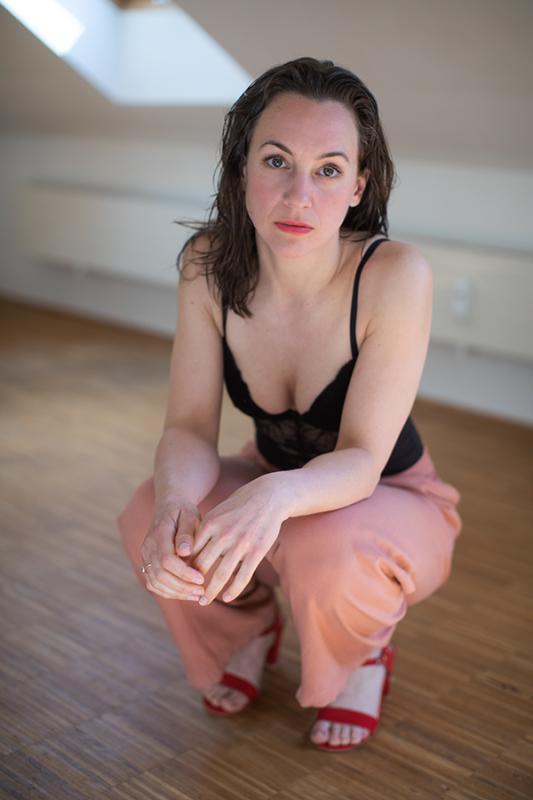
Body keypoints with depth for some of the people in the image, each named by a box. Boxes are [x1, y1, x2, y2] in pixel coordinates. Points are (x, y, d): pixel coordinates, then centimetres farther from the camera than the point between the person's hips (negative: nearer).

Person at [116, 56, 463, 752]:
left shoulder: (396, 276, -30)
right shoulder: (209, 263, -18)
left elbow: (361, 459, -28)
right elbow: (189, 427, -17)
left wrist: (275, 496, -50)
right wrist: (176, 499, -40)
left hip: (388, 500, -3)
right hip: (270, 481, 4)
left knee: (326, 556, -37)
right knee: (149, 518, -25)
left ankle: (366, 650, 3)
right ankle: (249, 629, 10)